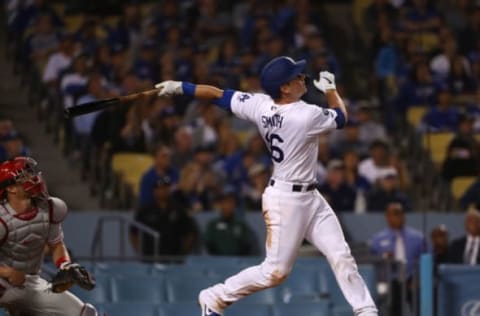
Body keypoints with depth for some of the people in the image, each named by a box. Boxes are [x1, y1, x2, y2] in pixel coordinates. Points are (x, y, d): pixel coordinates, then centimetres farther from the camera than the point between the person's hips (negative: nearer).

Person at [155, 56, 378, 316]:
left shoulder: (260, 105, -5)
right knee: (275, 272, -1)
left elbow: (219, 95, 3)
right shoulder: (307, 116, -24)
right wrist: (330, 89, 13)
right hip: (286, 199, -9)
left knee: (341, 256, 4)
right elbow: (341, 117, -4)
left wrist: (180, 87, 14)